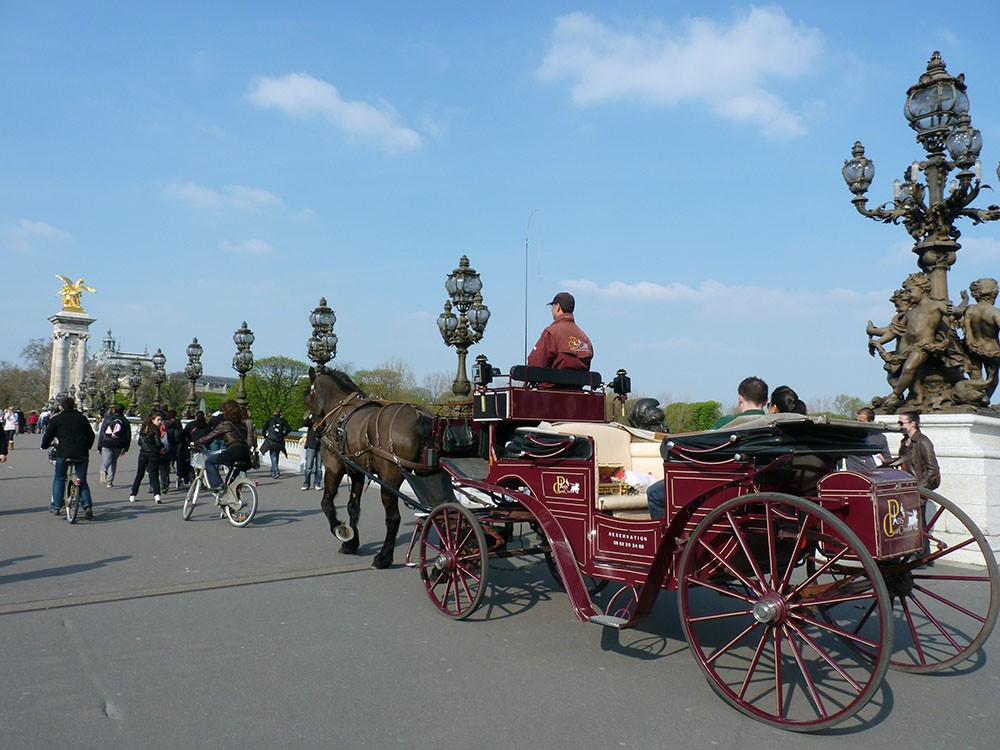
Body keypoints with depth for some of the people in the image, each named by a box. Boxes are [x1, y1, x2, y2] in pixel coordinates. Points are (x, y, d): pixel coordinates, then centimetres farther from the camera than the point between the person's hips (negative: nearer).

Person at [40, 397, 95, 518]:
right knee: (82, 481, 9)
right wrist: (87, 447, 34)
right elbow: (91, 435, 17)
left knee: (59, 479, 17)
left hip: (63, 453, -2)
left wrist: (44, 446, 31)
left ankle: (56, 506, 16)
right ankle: (87, 506, -7)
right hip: (82, 453, 2)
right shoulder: (82, 418, 12)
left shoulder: (56, 419, 6)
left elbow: (48, 436, 10)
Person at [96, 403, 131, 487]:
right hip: (118, 446, 1)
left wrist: (99, 447, 6)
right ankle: (110, 481, 12)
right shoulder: (125, 422, 7)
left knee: (106, 460, 0)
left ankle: (103, 470, -35)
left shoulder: (107, 419, 6)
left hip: (106, 444, -1)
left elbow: (101, 433, 3)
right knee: (114, 461, 15)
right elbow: (128, 436, 7)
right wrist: (125, 449, 13)